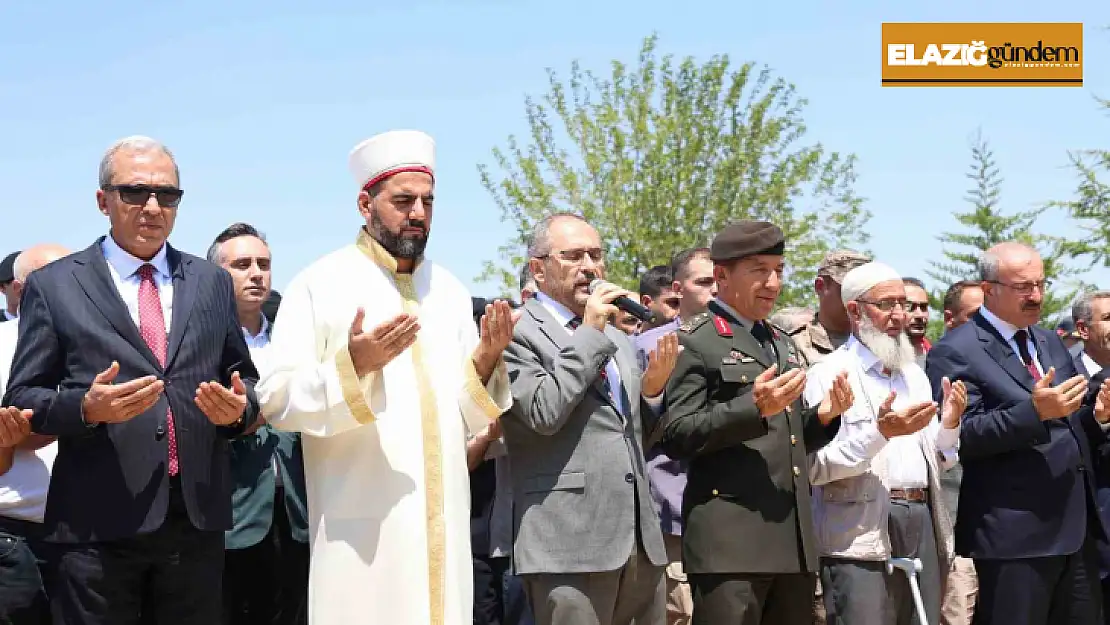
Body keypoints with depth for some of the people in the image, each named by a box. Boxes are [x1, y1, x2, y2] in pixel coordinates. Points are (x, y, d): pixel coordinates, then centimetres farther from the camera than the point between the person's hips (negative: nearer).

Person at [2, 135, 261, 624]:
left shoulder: (212, 282, 14)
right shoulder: (52, 286, 4)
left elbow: (245, 380, 17)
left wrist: (238, 409, -6)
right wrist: (86, 408, -17)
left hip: (199, 518, 3)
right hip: (97, 525, -3)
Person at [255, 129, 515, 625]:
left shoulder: (450, 291, 11)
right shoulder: (319, 284, -3)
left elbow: (469, 414, 11)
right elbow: (276, 402, -10)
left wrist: (486, 359, -7)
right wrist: (352, 364, -24)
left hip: (443, 520, 4)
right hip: (363, 524, -4)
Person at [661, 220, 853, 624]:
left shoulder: (783, 345, 22)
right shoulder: (694, 342, -2)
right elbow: (676, 437, -11)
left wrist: (822, 416, 6)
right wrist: (753, 407, -19)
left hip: (794, 541, 7)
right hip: (730, 539, -7)